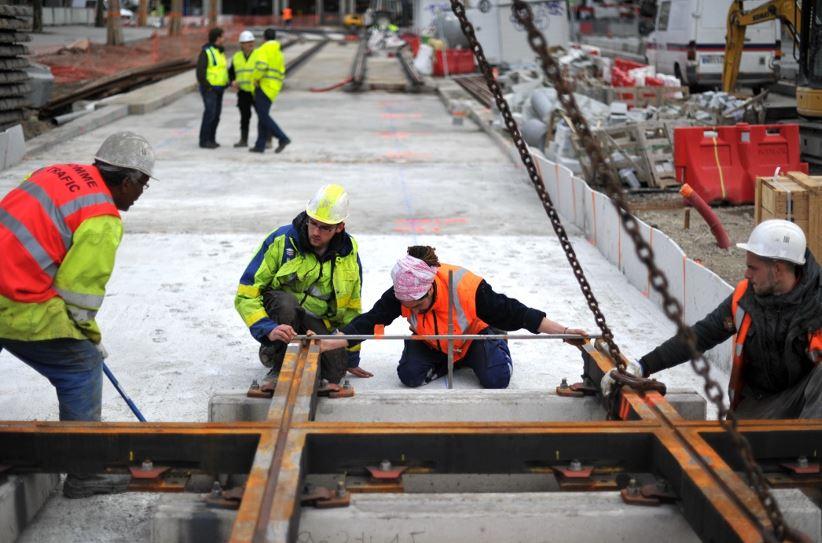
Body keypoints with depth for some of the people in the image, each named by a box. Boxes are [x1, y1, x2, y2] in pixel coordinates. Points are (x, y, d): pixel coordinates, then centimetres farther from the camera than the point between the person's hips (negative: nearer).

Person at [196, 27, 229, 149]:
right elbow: (200, 71, -17)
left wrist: (227, 83, 5)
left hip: (219, 88, 8)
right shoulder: (206, 52, -13)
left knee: (216, 114, 7)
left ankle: (211, 139, 14)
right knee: (210, 113, -12)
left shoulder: (220, 52, 14)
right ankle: (204, 140, -7)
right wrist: (207, 87, -19)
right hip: (209, 88, -8)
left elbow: (224, 69, 19)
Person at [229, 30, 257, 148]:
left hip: (256, 91, -4)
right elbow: (231, 72, 19)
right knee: (244, 116, 9)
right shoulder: (236, 57, 10)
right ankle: (243, 140, 15)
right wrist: (232, 82, 0)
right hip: (243, 92, 4)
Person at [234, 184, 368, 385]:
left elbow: (351, 308, 9)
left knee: (334, 372, -21)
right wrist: (269, 329, -35)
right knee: (286, 301, -38)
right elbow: (246, 295, -18)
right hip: (278, 312, -3)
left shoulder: (348, 255, -5)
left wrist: (351, 359, 12)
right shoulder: (281, 241, -17)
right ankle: (279, 366, -14)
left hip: (317, 322, 4)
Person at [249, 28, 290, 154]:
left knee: (263, 116, -10)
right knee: (263, 116, 9)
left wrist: (255, 78, -11)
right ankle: (260, 145, 7)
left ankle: (282, 138, -18)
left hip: (264, 87, -8)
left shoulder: (263, 49, -7)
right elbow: (281, 75, 17)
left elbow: (261, 66, -24)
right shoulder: (279, 53, 18)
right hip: (274, 89, 9)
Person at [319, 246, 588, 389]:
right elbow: (370, 321, -24)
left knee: (496, 379, -23)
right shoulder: (401, 294, -29)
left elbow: (515, 313, -34)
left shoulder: (468, 288, -39)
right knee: (409, 376, -21)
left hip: (474, 335, -2)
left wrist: (563, 331, -36)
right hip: (430, 343, 3)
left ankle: (498, 345, 14)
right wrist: (331, 343, -37)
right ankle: (453, 363, 8)